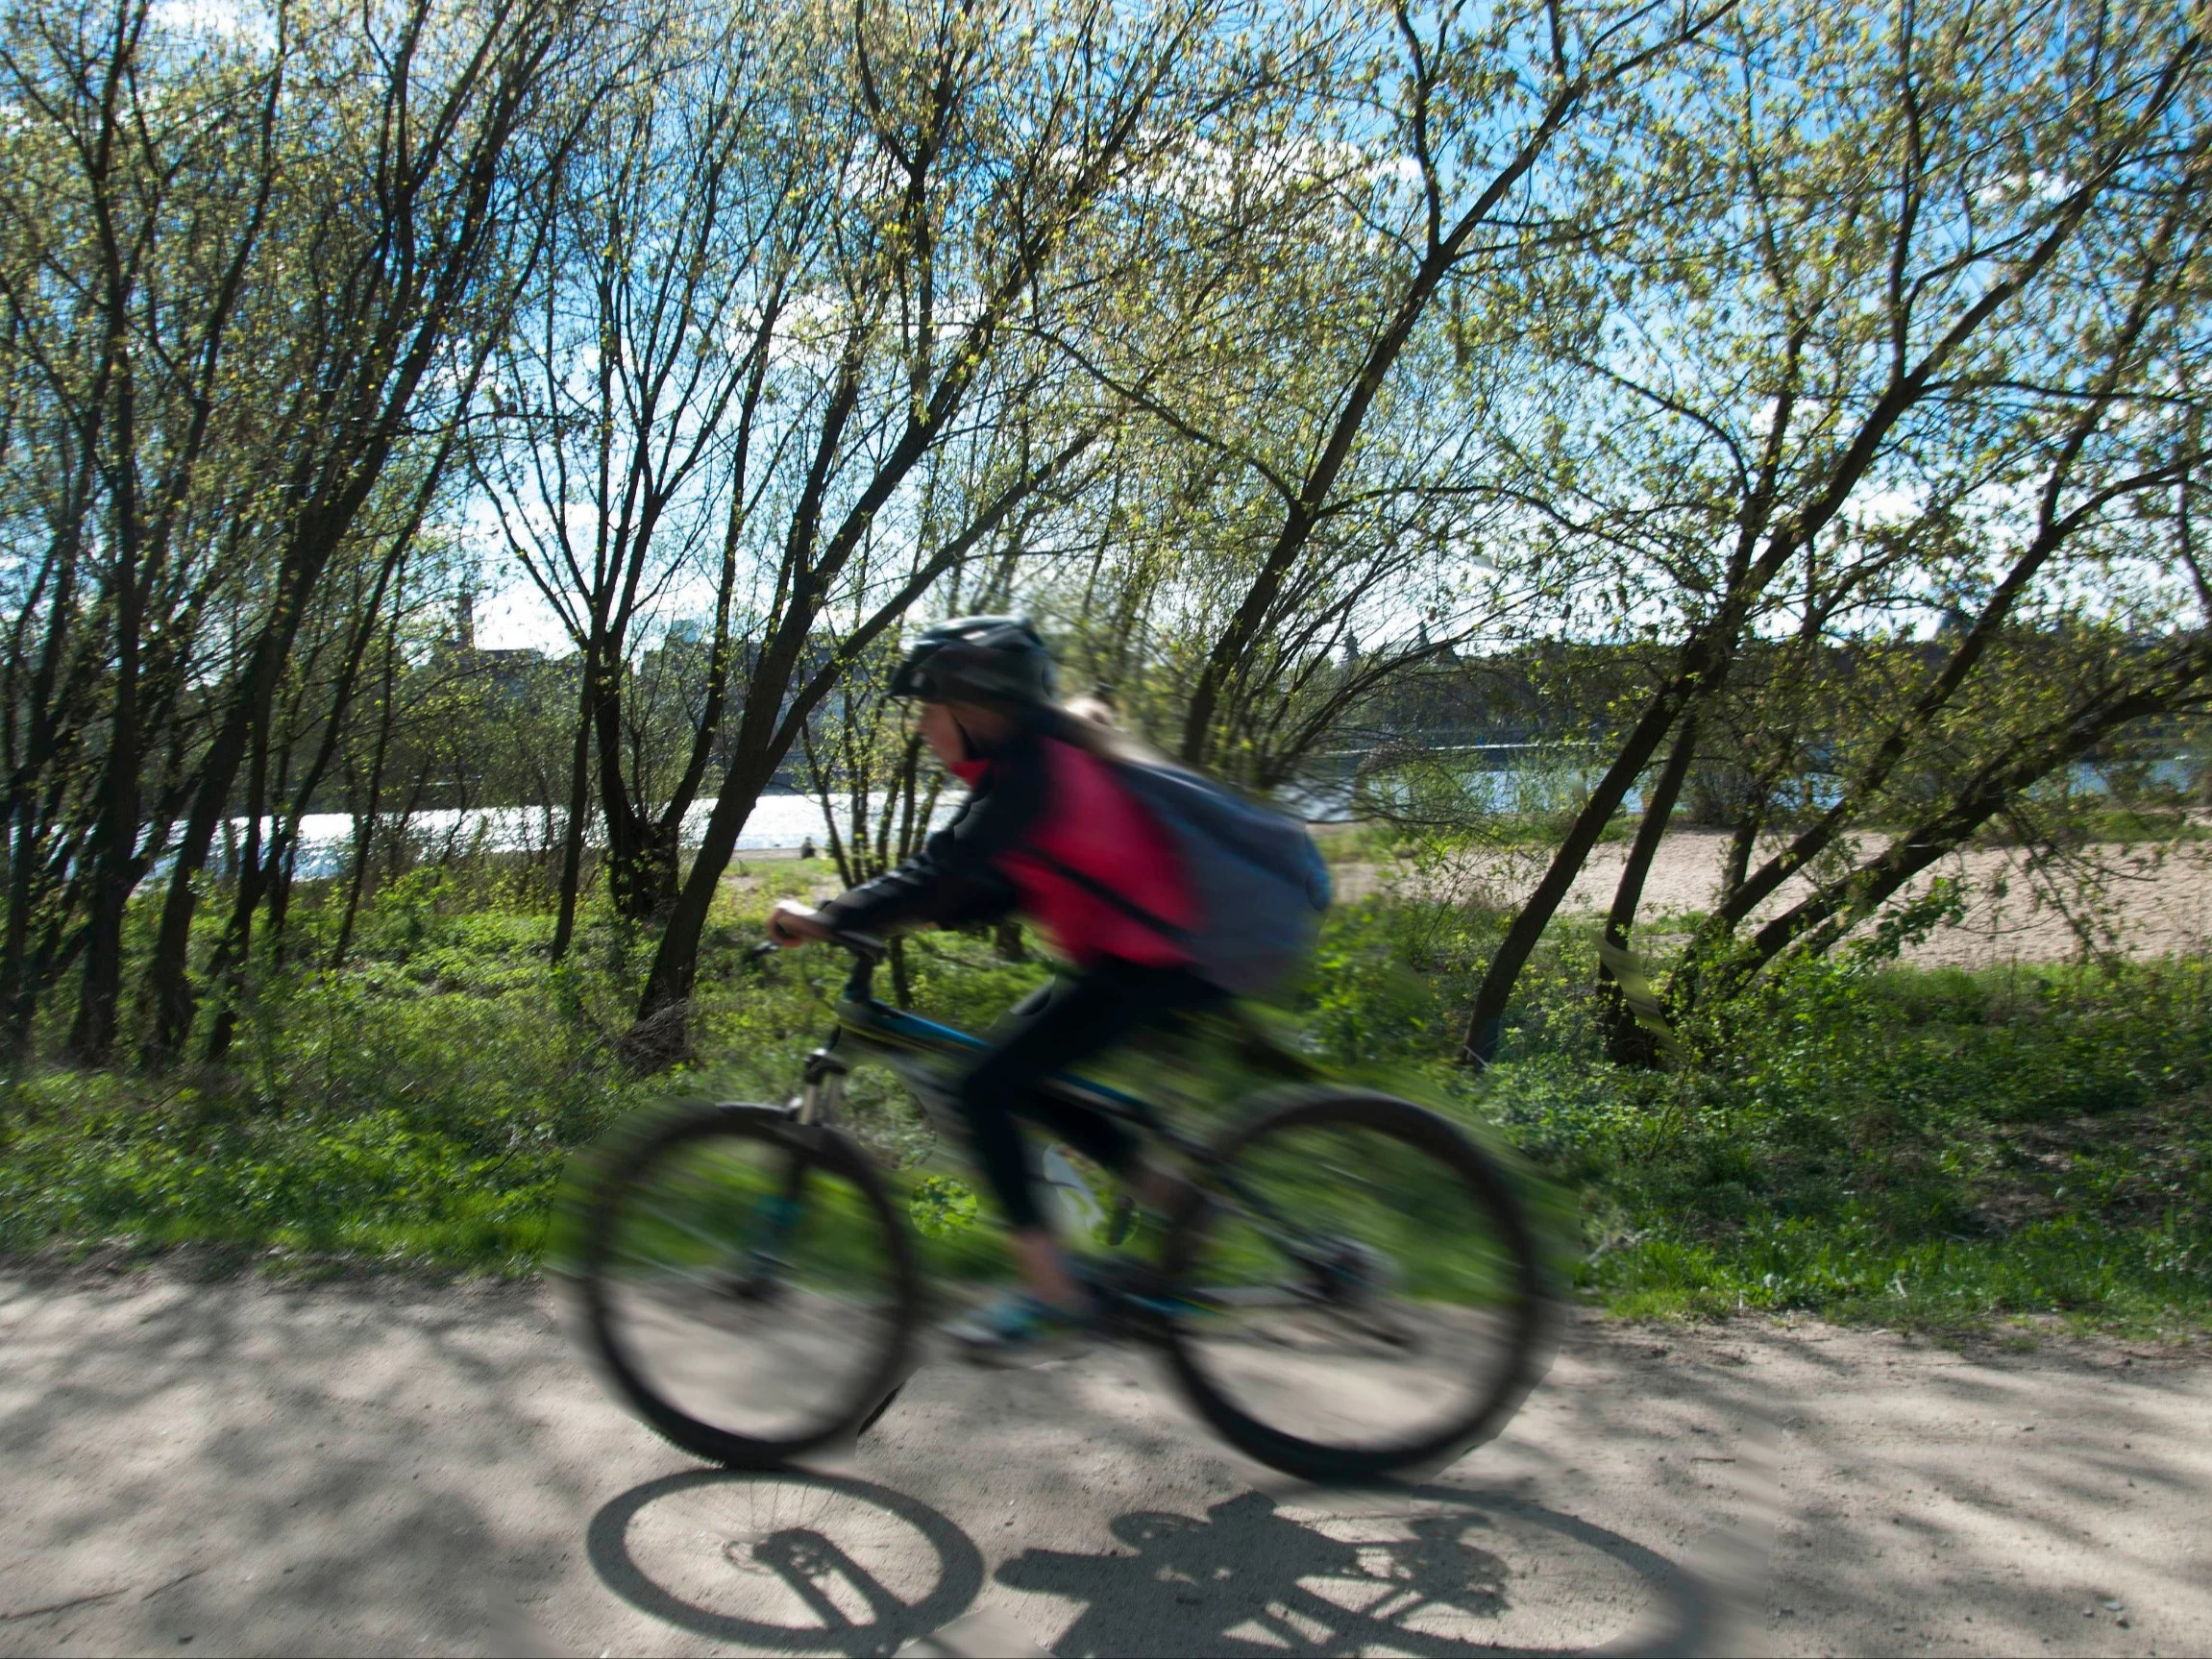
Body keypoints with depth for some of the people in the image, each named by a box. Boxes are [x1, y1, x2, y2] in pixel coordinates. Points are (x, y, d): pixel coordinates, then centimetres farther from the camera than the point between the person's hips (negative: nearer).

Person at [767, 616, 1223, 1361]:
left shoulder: (1029, 769, -17)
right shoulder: (1032, 759, 14)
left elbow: (949, 874, -23)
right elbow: (995, 886, 14)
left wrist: (828, 920, -17)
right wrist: (864, 912, 6)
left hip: (1149, 965, -10)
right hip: (1147, 955, 10)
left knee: (984, 1089, -8)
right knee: (1019, 1071, 18)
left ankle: (1051, 1290, 0)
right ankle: (1165, 1192, 19)